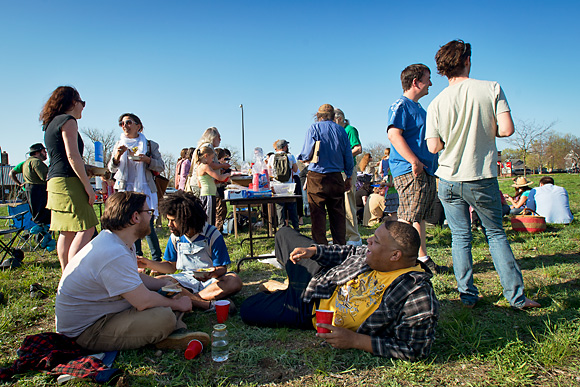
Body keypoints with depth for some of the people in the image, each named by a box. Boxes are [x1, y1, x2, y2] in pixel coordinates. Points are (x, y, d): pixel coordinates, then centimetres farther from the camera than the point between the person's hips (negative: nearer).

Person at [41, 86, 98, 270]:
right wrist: (88, 185, -15)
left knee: (67, 233, 9)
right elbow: (72, 156, -16)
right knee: (86, 229, -11)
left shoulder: (51, 124, 23)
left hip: (55, 181, 10)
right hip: (68, 181, -10)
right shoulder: (68, 121, -6)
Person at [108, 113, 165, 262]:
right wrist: (117, 155, -11)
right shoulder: (119, 145, 14)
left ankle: (157, 258, 1)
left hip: (145, 190, -3)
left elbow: (161, 167, 3)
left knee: (147, 226, -9)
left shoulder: (150, 145, 6)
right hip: (125, 191, 3)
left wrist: (147, 159, -16)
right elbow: (112, 169, 10)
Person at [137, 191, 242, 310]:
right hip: (187, 279, 4)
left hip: (211, 279, -3)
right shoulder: (175, 237, 3)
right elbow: (171, 266, 13)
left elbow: (222, 268, -11)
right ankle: (208, 304, -36)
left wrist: (213, 273, -34)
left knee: (234, 282, -34)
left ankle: (188, 298, -32)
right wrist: (149, 264, -3)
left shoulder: (213, 235, -12)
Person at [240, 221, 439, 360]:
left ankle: (283, 291, 29)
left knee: (248, 311, -1)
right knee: (284, 234, 21)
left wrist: (355, 340, -33)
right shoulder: (377, 256, -13)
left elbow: (414, 349, -31)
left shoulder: (418, 296, -33)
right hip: (321, 275, 6)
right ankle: (290, 285, 46)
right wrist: (313, 251, -6)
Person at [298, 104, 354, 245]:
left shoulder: (314, 128, -3)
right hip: (336, 177, 4)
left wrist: (301, 157, 15)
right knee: (338, 214, 9)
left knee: (318, 214, 1)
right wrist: (348, 177, 18)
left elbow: (307, 155, -8)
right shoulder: (341, 130, 7)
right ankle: (340, 245, 14)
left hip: (317, 177, -3)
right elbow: (348, 157, 9)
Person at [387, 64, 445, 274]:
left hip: (425, 171, 10)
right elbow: (393, 134, -22)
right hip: (409, 171, -10)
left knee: (419, 217, 12)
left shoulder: (418, 107, 23)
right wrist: (414, 161, -28)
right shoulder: (400, 105, -8)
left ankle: (424, 259, 18)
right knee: (409, 218, -11)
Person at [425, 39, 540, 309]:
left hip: (449, 179, 1)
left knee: (460, 237, 11)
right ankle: (516, 295, 17)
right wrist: (484, 131, 9)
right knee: (495, 233, 14)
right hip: (483, 177, -1)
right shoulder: (491, 89, -6)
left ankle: (467, 295, 15)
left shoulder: (437, 103, -4)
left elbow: (433, 147, -5)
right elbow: (506, 129, -12)